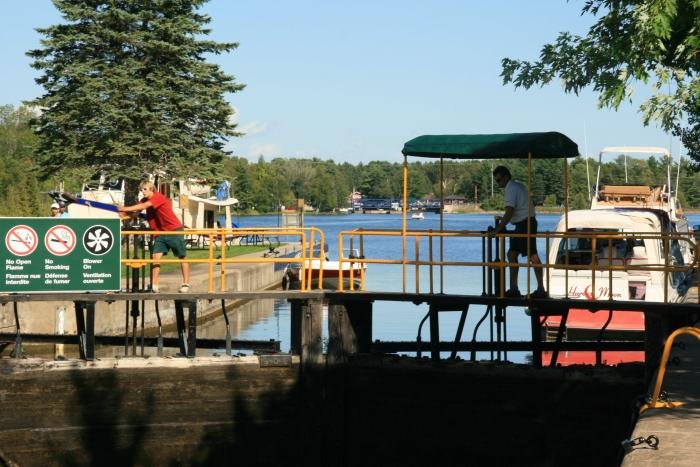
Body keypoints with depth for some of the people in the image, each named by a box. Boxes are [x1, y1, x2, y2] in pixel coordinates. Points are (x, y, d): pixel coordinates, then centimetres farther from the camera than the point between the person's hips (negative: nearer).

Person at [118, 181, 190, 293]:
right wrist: (123, 213, -26)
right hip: (160, 233, 7)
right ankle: (154, 285, -8)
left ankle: (186, 284, 9)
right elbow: (135, 211, -7)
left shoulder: (158, 197, -16)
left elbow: (142, 206, -27)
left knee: (182, 257, 3)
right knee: (156, 257, -5)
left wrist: (125, 209, -28)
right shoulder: (144, 200, 7)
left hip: (174, 230, -7)